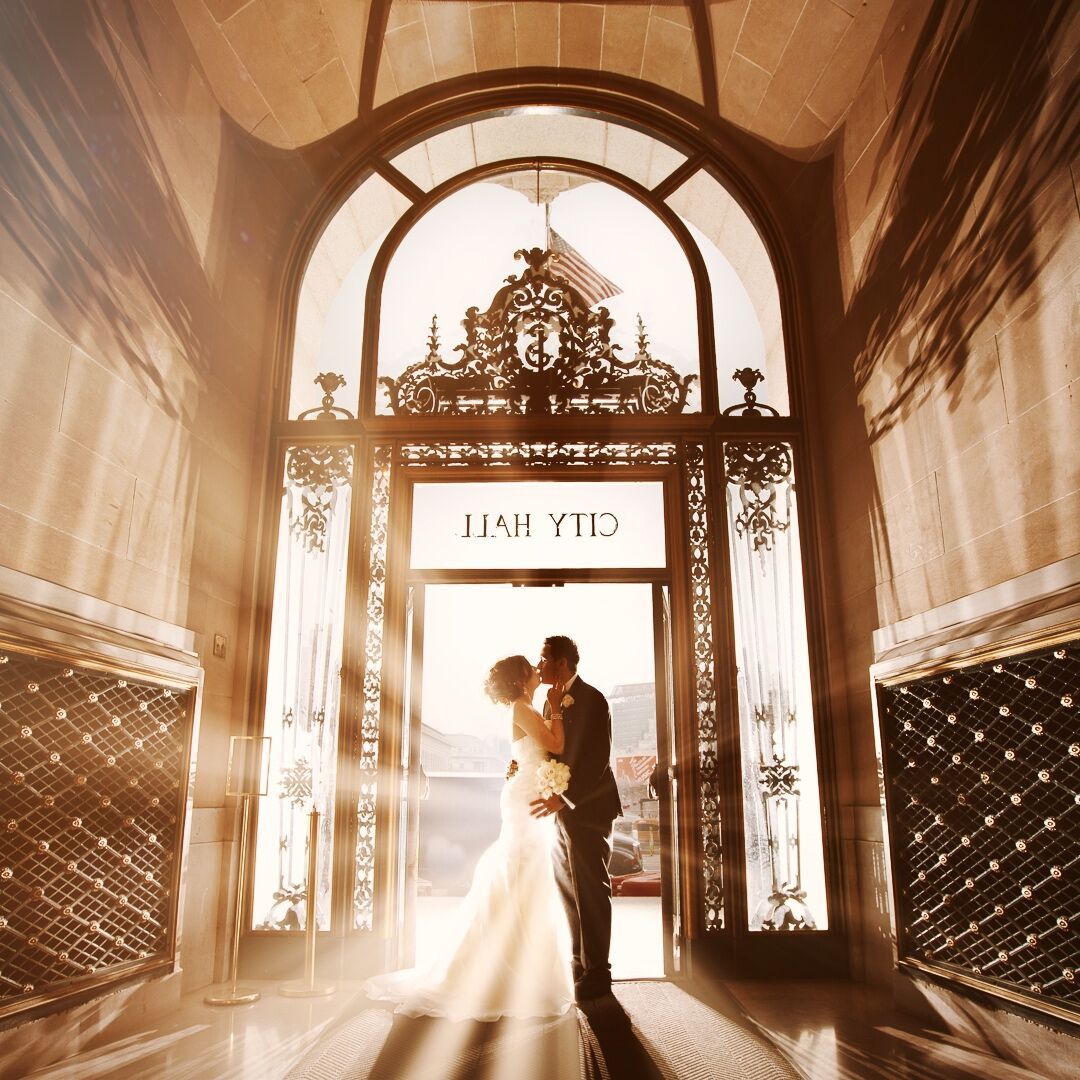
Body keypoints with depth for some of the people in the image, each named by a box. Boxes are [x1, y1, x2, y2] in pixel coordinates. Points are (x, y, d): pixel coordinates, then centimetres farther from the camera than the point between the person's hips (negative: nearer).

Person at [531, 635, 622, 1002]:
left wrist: (563, 798, -30)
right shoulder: (553, 700, 12)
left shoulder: (591, 700, -16)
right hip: (563, 808, 9)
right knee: (569, 891, 16)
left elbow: (596, 760, -23)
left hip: (587, 808, -9)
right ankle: (579, 963, 29)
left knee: (590, 892, 0)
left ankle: (595, 975, 10)